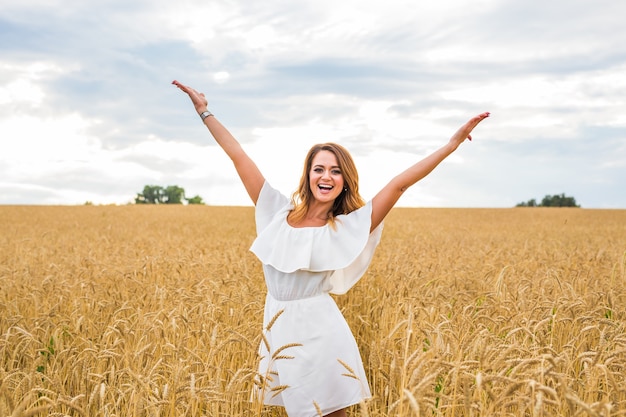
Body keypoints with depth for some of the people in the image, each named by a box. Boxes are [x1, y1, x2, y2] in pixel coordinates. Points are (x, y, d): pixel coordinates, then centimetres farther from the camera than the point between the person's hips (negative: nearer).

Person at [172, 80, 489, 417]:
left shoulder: (348, 227, -5)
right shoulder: (279, 213, 3)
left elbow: (400, 183, -8)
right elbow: (238, 157, 4)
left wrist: (452, 143, -10)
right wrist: (204, 111, 8)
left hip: (318, 333, -3)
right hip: (277, 330, 3)